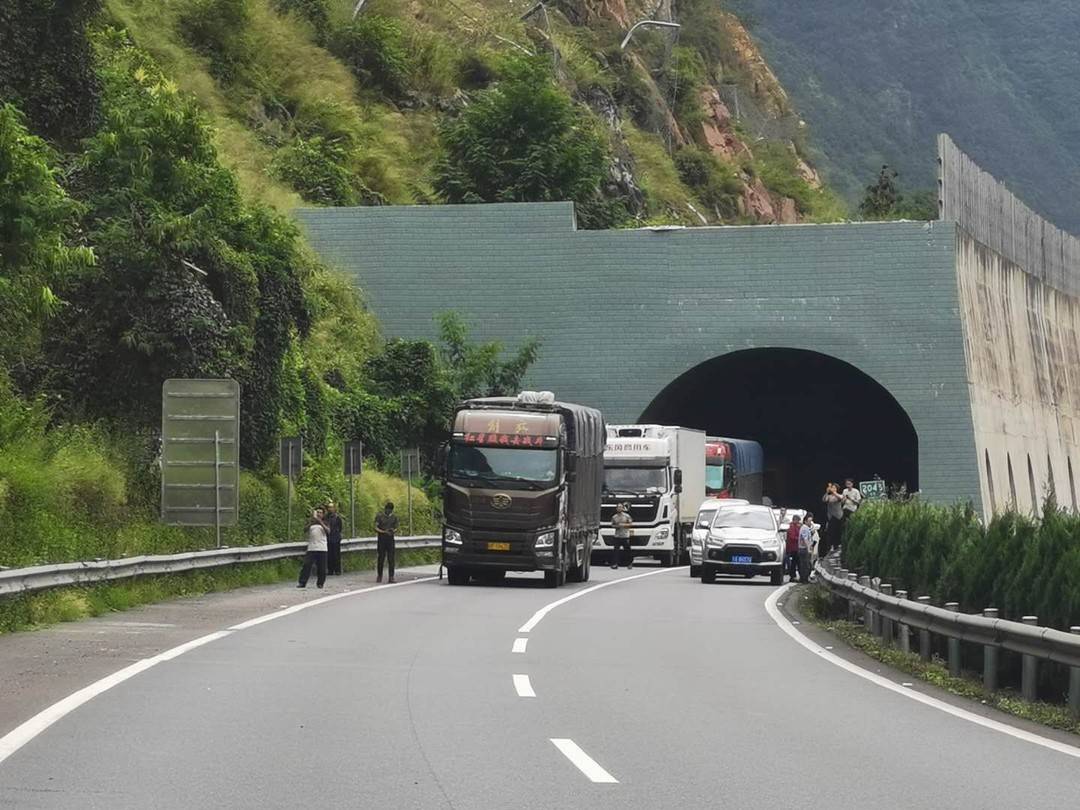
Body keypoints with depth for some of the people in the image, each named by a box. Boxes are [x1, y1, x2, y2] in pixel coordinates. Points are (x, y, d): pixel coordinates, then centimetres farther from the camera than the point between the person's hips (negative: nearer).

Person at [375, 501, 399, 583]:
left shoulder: (394, 517, 9)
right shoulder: (379, 516, -1)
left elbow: (396, 528, 13)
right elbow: (376, 528, -5)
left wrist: (393, 531, -11)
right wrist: (384, 532, -20)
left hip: (390, 539, 2)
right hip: (382, 539, -2)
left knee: (391, 559, -5)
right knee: (381, 558, 2)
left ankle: (391, 577, -6)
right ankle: (379, 576, 14)